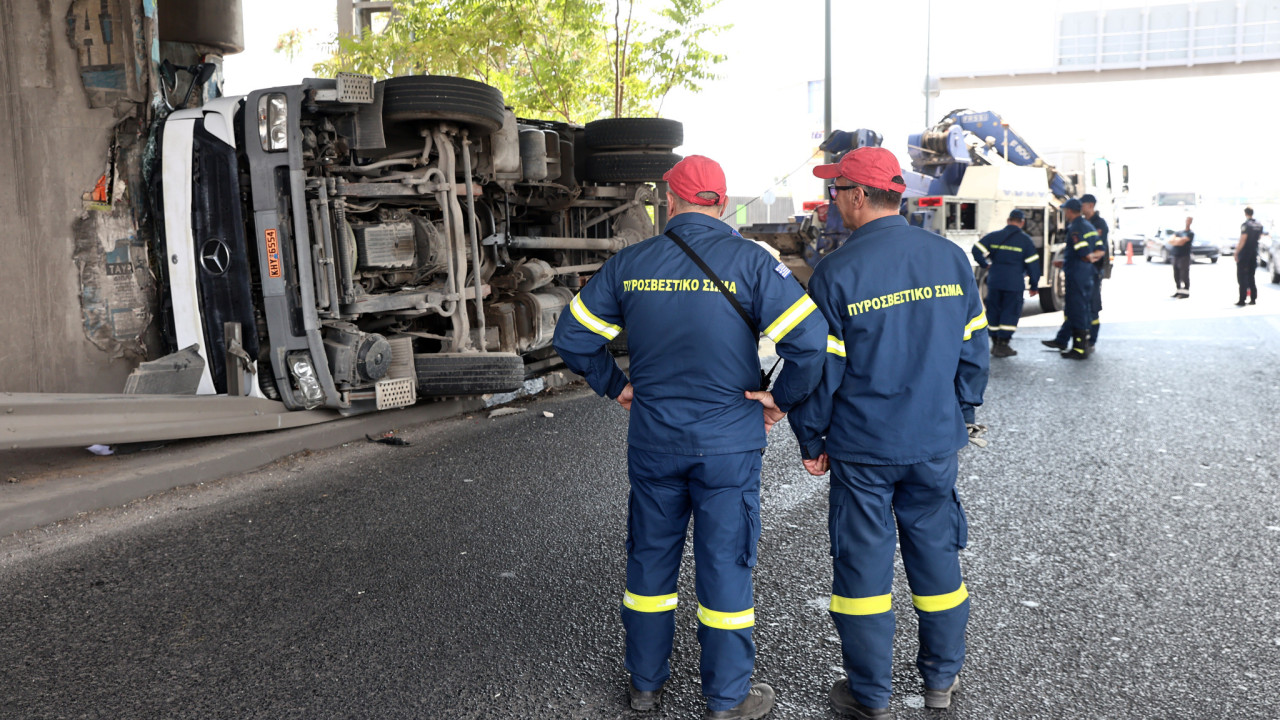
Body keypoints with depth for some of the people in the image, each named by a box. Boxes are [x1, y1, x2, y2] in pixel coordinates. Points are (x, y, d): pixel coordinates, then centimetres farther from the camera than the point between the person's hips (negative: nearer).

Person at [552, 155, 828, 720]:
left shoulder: (629, 264, -1)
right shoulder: (749, 261, -10)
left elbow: (572, 339, 2)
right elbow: (810, 340, -19)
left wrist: (615, 387, 13)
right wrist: (782, 399, -5)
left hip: (652, 441, 3)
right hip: (728, 444, -2)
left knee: (650, 558, 17)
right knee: (724, 562, 9)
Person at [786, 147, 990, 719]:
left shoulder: (836, 272, -13)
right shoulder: (951, 258, 1)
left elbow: (820, 366, -11)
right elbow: (973, 349, 7)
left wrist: (811, 441, 1)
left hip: (863, 446, -4)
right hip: (936, 442, 4)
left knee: (863, 563, 8)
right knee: (935, 552, 17)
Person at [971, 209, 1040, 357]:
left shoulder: (994, 236, 4)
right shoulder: (1025, 240, -2)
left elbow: (977, 249, -3)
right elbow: (1033, 264, -3)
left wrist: (985, 265, 12)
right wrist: (1034, 286, 4)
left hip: (994, 281, 3)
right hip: (1014, 283, -3)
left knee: (994, 312, 13)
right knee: (1010, 313, 3)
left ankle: (995, 343, 19)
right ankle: (1002, 346, 1)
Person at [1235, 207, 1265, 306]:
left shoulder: (1246, 225, -16)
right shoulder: (1259, 225, 7)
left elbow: (1242, 240, -20)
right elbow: (1259, 238, 17)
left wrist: (1236, 253, -15)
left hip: (1244, 254, -7)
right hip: (1254, 253, 7)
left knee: (1242, 277, -3)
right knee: (1251, 276, 15)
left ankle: (1242, 300, -7)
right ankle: (1253, 299, 14)